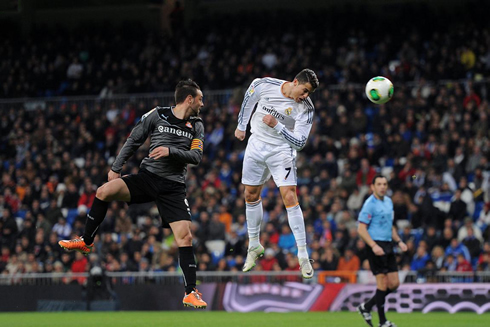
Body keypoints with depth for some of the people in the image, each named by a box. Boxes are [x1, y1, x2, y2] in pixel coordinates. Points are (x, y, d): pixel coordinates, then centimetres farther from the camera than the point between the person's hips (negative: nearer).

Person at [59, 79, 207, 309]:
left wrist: (170, 151, -17)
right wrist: (116, 167, 6)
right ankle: (86, 242, -5)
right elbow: (134, 140, 10)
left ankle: (191, 292, -4)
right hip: (147, 176, -1)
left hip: (173, 187, 1)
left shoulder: (196, 126, 9)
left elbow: (196, 156, -2)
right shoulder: (157, 115, 3)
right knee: (104, 191, -23)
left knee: (185, 237, -12)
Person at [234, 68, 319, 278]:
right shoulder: (264, 85, -13)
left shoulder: (306, 108, -19)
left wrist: (277, 126, -28)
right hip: (256, 144, 3)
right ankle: (254, 246, 30)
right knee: (251, 195, 11)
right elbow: (249, 99, 9)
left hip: (282, 150, -3)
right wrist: (241, 126, 17)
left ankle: (303, 257, -12)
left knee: (290, 197, -15)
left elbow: (300, 142, -18)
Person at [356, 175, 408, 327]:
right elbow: (361, 229, -15)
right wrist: (374, 246, -24)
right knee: (382, 283, -8)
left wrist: (399, 241, 14)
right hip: (376, 246, -8)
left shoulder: (388, 202, 15)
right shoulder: (370, 204, -10)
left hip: (388, 246, 8)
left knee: (394, 283, 6)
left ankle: (366, 307, 20)